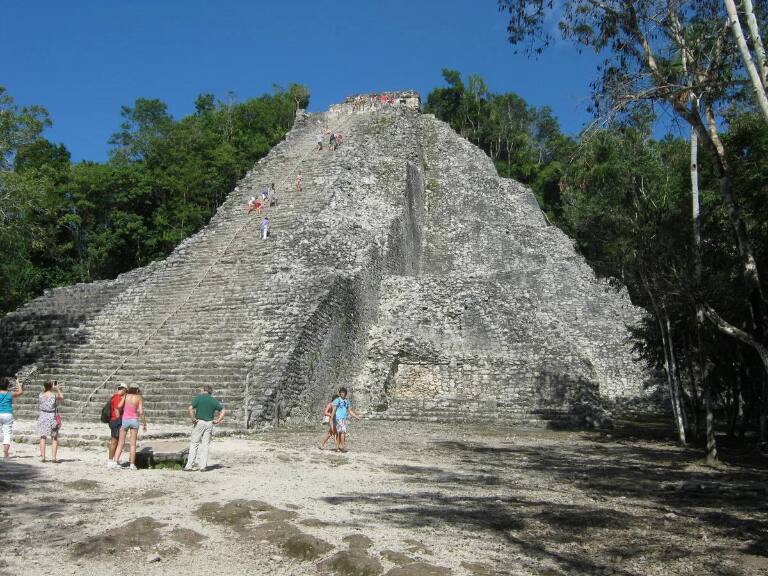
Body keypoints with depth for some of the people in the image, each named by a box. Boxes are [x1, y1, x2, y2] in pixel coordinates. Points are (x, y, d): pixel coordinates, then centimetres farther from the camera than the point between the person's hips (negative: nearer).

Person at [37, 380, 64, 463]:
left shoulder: (40, 395, -1)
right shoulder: (54, 395, -8)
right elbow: (62, 397, 12)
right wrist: (58, 389, 15)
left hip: (42, 416, 2)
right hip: (52, 417, -2)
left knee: (43, 437, 9)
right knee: (54, 438, 5)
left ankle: (42, 457, 6)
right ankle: (53, 457, 0)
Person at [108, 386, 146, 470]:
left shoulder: (126, 396, 2)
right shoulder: (139, 398, 0)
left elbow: (119, 406, -10)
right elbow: (141, 412, -6)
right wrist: (144, 423, 1)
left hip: (125, 420, 0)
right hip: (134, 420, 0)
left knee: (121, 443, 7)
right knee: (133, 444, 4)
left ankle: (115, 461, -5)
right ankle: (132, 464, 3)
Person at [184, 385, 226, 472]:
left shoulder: (198, 397, -2)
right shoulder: (214, 400, 8)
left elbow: (190, 408, -14)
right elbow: (223, 411, 7)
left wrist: (193, 419, -7)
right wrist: (218, 421, 6)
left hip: (199, 422, -3)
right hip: (209, 423, 3)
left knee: (194, 444, 4)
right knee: (205, 444, 7)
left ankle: (189, 466, 2)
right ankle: (203, 466, 8)